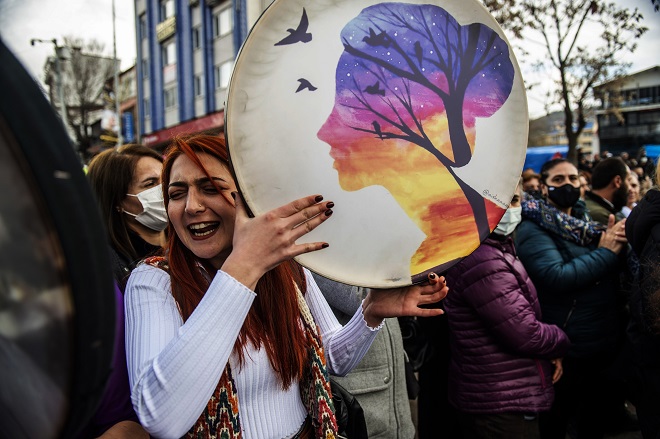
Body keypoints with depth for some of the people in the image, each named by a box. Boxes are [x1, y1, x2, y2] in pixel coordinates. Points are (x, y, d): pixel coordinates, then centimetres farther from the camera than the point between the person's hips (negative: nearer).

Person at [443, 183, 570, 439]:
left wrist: (552, 350, 5)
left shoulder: (497, 248, 9)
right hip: (503, 406, -10)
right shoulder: (482, 262, -25)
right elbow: (526, 335, -24)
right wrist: (560, 343, -4)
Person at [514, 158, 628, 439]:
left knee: (595, 414, 24)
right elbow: (557, 277, -28)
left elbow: (613, 270, 9)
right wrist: (606, 252, -20)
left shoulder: (585, 218, 10)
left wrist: (615, 244, -12)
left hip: (604, 340, 8)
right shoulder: (532, 228, -15)